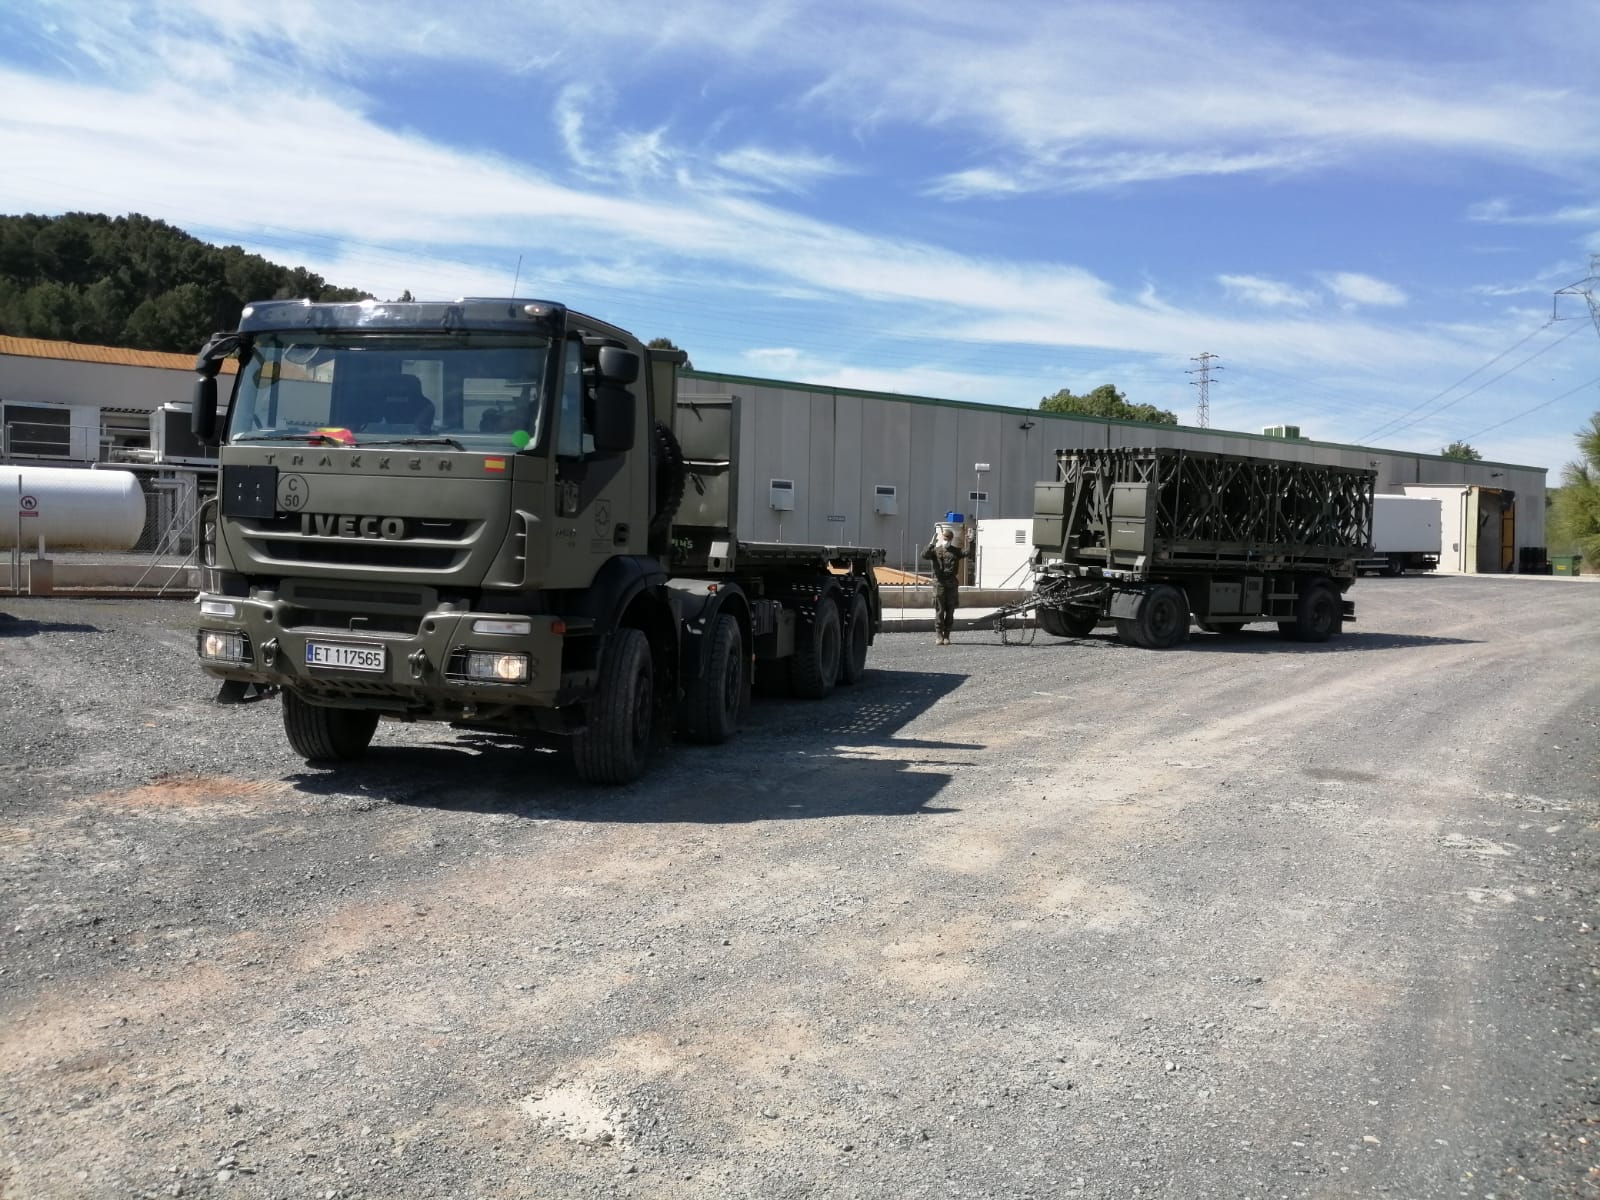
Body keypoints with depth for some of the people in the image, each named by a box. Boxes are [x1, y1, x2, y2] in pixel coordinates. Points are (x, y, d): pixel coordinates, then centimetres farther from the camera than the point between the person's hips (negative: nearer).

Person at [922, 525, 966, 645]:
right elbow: (925, 555, -15)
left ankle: (947, 636, 12)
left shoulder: (956, 551, 12)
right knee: (939, 610, -2)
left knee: (950, 611, 4)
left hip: (952, 583, 2)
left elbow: (966, 553, -7)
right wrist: (932, 543, -24)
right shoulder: (935, 550, 5)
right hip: (939, 583, -2)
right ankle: (938, 636, 2)